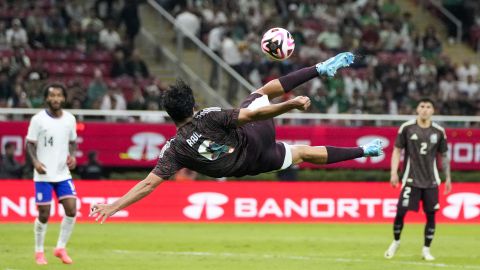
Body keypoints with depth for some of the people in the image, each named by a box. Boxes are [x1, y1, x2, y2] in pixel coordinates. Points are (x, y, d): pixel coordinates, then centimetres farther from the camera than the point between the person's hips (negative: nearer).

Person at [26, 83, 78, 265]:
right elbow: (30, 143, -4)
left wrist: (72, 156, -4)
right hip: (43, 175, -3)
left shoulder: (70, 119, 4)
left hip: (63, 173, 3)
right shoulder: (38, 119, -7)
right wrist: (35, 162, -19)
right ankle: (39, 252, 16)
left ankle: (61, 248, 8)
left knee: (71, 210, -8)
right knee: (44, 214, -2)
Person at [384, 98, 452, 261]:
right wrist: (394, 172, -7)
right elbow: (397, 151, 2)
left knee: (431, 215, -1)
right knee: (400, 212, -7)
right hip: (411, 179, -2)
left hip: (431, 181, 2)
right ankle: (396, 242, 16)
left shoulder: (439, 131, 3)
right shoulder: (406, 128, -3)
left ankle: (426, 249, 12)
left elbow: (444, 156, 12)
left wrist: (448, 178, 12)